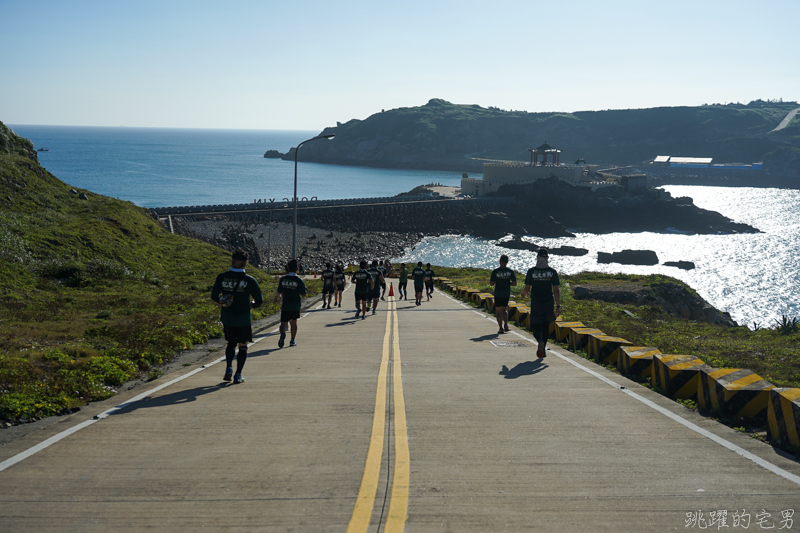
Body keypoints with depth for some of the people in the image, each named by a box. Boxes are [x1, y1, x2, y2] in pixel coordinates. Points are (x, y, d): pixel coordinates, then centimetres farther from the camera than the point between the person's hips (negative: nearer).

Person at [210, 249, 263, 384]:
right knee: (243, 346, 11)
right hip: (244, 319, -2)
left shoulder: (222, 277, -6)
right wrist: (251, 304, 11)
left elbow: (214, 296, -3)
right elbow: (259, 300, -10)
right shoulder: (250, 280, -12)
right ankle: (238, 375, 7)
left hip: (227, 318, 2)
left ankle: (228, 368, 7)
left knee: (231, 343, 23)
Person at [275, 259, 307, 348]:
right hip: (296, 305, 0)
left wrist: (277, 297, 24)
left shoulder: (282, 279, -4)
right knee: (293, 322, 17)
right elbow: (303, 294, -6)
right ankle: (292, 340, 20)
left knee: (283, 322, 3)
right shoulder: (299, 280, -10)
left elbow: (279, 292, 3)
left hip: (285, 305, 0)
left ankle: (283, 334, -28)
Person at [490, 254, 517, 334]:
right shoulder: (510, 271, -5)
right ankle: (506, 325, 6)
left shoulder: (495, 271, -12)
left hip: (498, 294, -3)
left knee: (498, 311, 6)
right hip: (507, 294, 3)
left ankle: (501, 328, 0)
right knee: (504, 309, 21)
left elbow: (491, 283, -11)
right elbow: (514, 283, -6)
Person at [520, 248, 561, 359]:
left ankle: (540, 342, -25)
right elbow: (556, 290, -6)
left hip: (536, 303, -1)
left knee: (536, 327, 5)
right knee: (546, 327, 17)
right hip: (549, 303, 1)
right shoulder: (552, 272, -3)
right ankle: (543, 350, 18)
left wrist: (523, 295, 23)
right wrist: (558, 306, -3)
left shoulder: (531, 271, -5)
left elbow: (527, 288, 0)